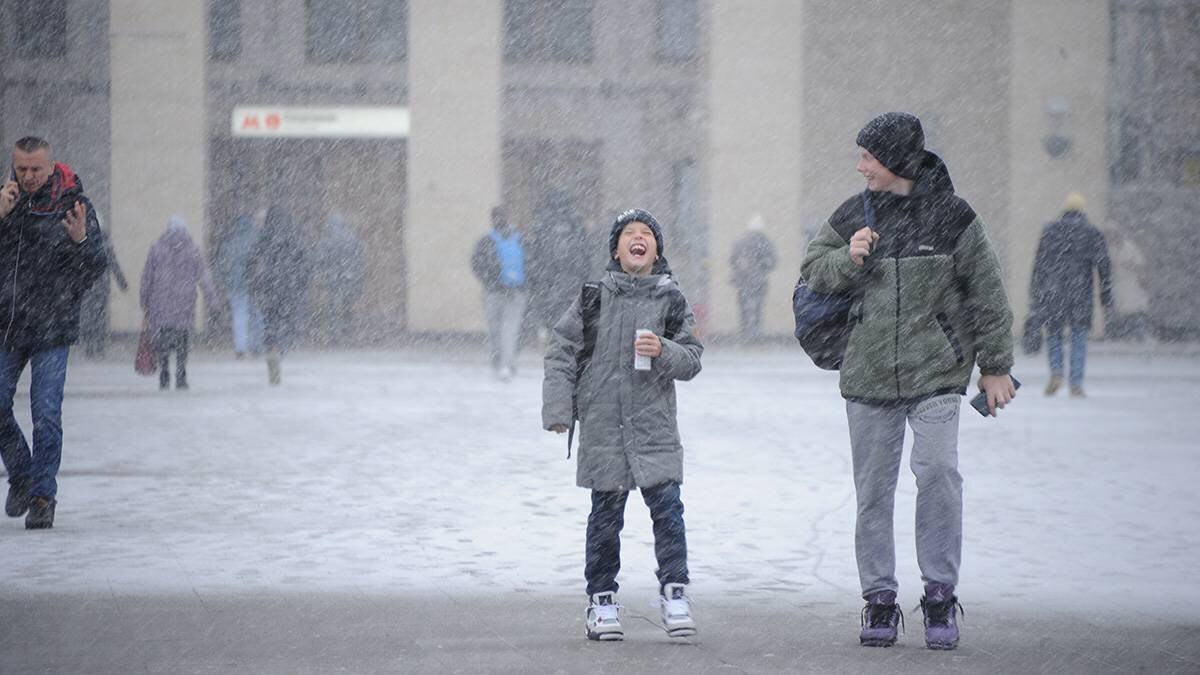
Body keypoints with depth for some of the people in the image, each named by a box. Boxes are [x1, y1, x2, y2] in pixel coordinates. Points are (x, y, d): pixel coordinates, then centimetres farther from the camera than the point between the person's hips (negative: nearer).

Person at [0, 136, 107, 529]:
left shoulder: (74, 206, -5)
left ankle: (43, 497, 3)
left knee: (46, 416, -5)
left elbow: (95, 269, -6)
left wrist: (80, 239, -26)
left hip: (52, 331, -3)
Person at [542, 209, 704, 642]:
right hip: (603, 424, 0)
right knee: (606, 513, 7)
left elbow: (692, 359, 6)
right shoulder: (595, 297, 3)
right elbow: (561, 352, 4)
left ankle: (674, 591, -1)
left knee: (667, 508, -9)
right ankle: (601, 599, 15)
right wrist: (558, 410, -2)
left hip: (655, 425, 0)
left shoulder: (670, 299, 5)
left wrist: (663, 352, -15)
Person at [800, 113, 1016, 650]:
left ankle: (940, 596, -6)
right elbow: (811, 269, 14)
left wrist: (995, 366, 4)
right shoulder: (853, 216, 8)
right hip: (867, 374, 3)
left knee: (938, 472, -17)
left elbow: (986, 294, 4)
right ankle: (879, 599, 14)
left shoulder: (951, 216, -1)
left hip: (936, 372, -3)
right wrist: (848, 259, -8)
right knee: (872, 490, 5)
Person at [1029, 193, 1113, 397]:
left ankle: (1056, 372, -8)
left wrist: (1034, 296, 6)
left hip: (1053, 294, 0)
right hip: (1080, 295, 0)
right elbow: (1103, 266, 1)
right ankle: (1076, 384, 0)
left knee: (1054, 334, 14)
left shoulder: (1051, 230, 6)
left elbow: (1040, 265, 3)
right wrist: (1106, 297, 6)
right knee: (1079, 337, 6)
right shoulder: (1093, 233, 4)